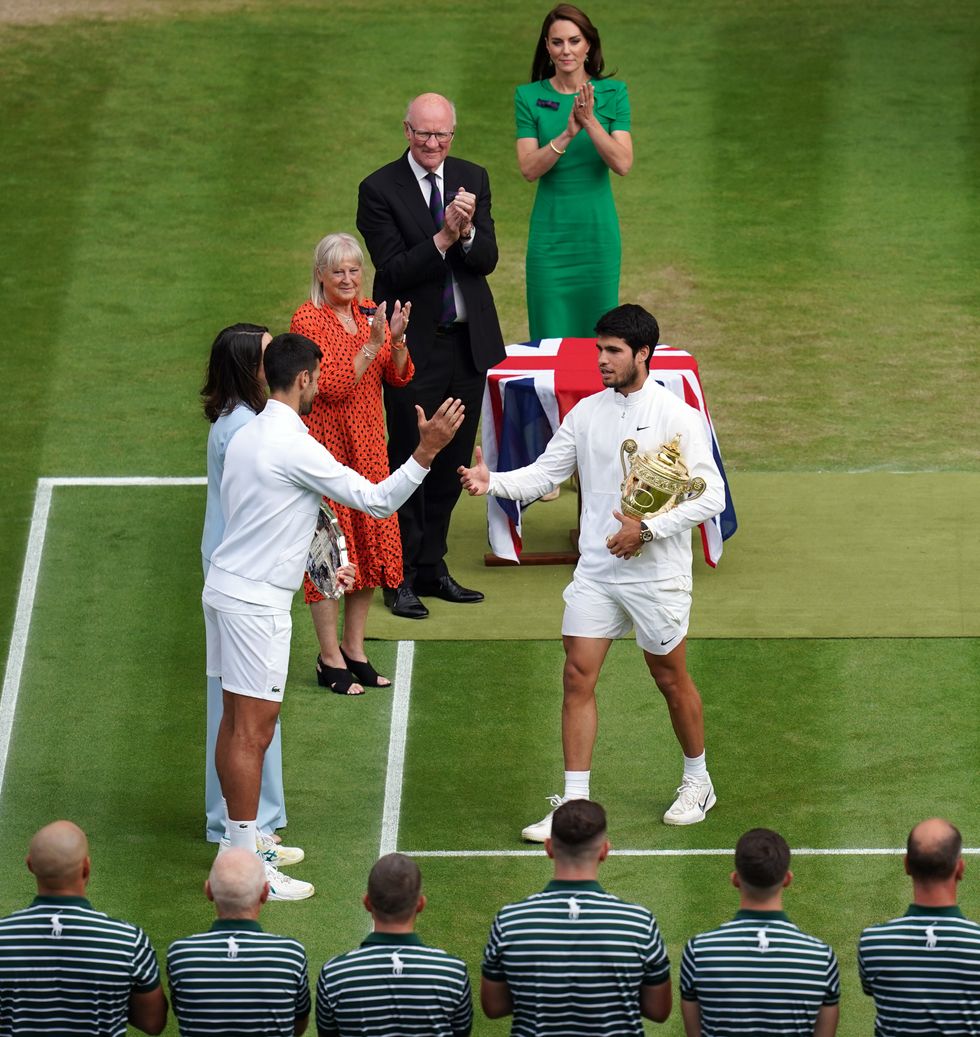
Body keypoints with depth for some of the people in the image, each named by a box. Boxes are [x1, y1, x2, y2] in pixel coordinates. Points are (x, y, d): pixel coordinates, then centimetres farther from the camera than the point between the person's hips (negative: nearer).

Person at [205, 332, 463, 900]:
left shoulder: (248, 436, 10)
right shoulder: (294, 447, -19)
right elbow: (376, 500, -17)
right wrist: (426, 452, -18)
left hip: (226, 585, 10)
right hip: (256, 601, -10)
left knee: (237, 723, 14)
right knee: (252, 731, -7)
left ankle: (240, 839, 21)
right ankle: (247, 869, -5)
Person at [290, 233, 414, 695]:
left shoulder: (370, 313, 8)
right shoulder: (307, 319, -11)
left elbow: (400, 378, 4)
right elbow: (333, 386, -20)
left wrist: (397, 340, -14)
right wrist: (372, 345, -24)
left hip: (368, 445, 7)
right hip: (326, 445, -7)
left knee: (371, 545, 10)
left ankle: (354, 648, 23)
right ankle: (330, 660, 5)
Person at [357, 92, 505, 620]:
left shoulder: (472, 179, 5)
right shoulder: (379, 190, -9)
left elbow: (487, 260, -3)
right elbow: (395, 270, -16)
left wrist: (467, 230, -24)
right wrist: (444, 236, -28)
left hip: (468, 341, 5)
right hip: (414, 345, -5)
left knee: (452, 462, 12)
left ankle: (432, 567, 24)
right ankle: (401, 577, 8)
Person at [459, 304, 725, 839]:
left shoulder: (677, 416, -11)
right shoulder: (586, 413, 4)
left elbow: (710, 495, -12)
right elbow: (545, 473, 4)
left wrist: (647, 529, -19)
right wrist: (492, 481, -14)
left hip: (656, 573, -4)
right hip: (595, 570, 4)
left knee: (671, 679, 10)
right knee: (578, 677, -3)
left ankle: (697, 782, 33)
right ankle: (574, 805, 1)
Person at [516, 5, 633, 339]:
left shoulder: (612, 93, 1)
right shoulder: (529, 97, 1)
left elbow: (623, 164, -9)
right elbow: (529, 169, -9)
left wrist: (591, 122, -22)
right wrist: (568, 133, -23)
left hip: (598, 228, 0)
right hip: (550, 232, 0)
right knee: (550, 335, 1)